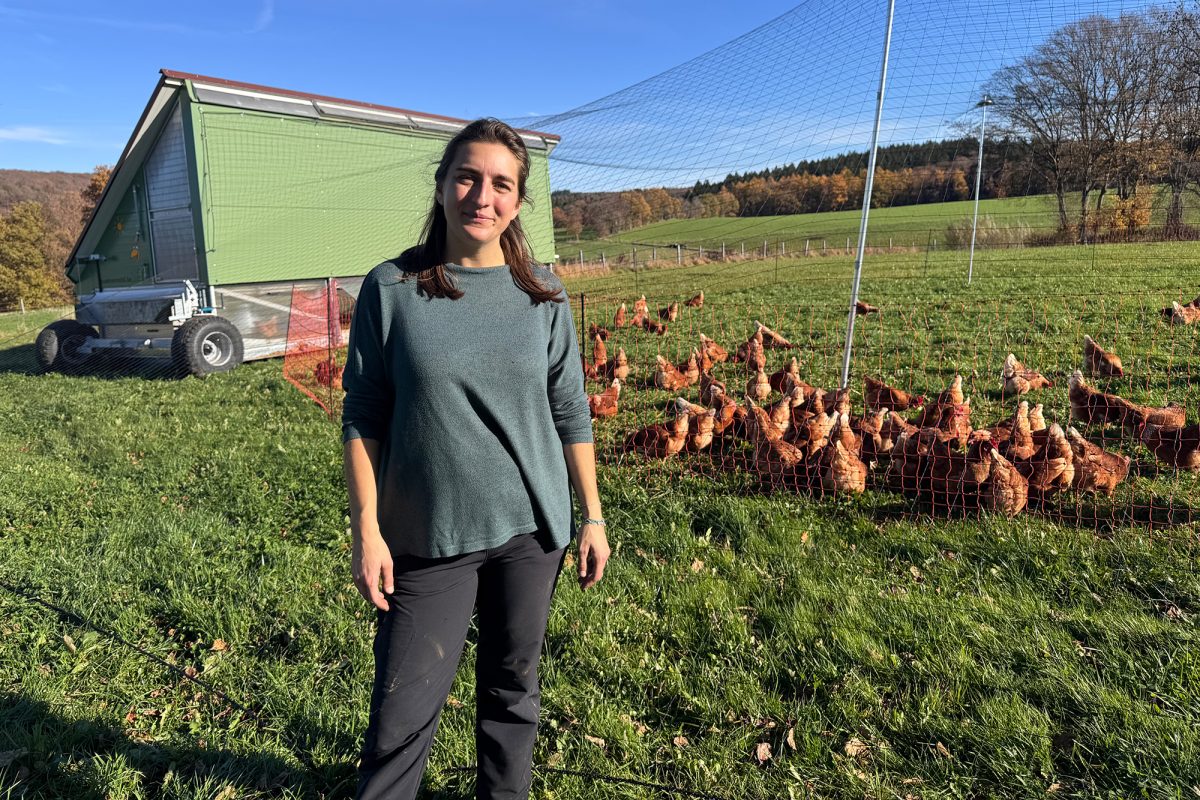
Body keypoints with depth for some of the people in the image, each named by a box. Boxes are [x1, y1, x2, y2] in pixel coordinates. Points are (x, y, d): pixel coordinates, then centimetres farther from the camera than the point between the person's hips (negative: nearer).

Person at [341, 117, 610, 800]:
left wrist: (592, 516, 4)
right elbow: (363, 418, -2)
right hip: (428, 537, -2)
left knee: (513, 684, 17)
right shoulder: (392, 288, -5)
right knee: (403, 711, 4)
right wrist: (366, 530, -5)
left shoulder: (542, 293, 0)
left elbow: (570, 412, 4)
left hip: (531, 531, 2)